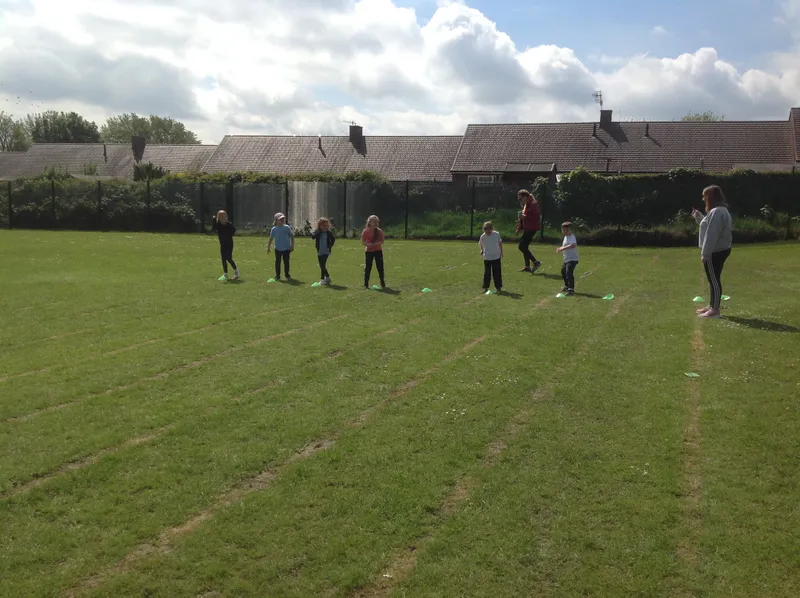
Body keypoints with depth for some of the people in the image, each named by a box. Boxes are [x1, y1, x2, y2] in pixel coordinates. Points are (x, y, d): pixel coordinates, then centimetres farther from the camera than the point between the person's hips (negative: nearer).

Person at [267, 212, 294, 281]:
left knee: (286, 262, 6)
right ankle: (277, 276, 15)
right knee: (277, 262, 4)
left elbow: (292, 236, 0)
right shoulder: (274, 229, -4)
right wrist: (269, 247, 7)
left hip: (286, 248, -1)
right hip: (278, 249, 1)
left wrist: (292, 246, -4)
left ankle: (287, 275, 21)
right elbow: (271, 238, 5)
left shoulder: (287, 227, -6)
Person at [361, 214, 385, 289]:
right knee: (368, 268, -1)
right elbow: (363, 242, -7)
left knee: (380, 267, 2)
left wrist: (377, 243, -18)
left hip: (378, 251, 2)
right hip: (369, 251, -2)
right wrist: (368, 244, -25)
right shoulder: (366, 231, -6)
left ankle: (383, 284, 11)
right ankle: (366, 284, 6)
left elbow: (381, 241, 2)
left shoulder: (379, 231, 0)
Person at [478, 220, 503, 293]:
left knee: (497, 273, 3)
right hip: (487, 258, 0)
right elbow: (480, 244, 12)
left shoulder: (496, 234, -8)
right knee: (487, 273, 2)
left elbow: (500, 243, 8)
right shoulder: (482, 237, -9)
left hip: (496, 257, 0)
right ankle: (485, 287, 11)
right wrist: (482, 250, 11)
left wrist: (501, 252, 11)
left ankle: (498, 287, 12)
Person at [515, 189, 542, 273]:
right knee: (524, 247, 11)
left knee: (522, 246, -12)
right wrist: (519, 228, 21)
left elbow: (537, 216, -22)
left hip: (531, 228, -10)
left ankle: (536, 262, -10)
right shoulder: (525, 205, 15)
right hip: (527, 228, 10)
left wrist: (525, 217, -26)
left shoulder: (533, 204, -14)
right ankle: (527, 266, 16)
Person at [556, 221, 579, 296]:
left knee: (569, 272, -24)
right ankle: (567, 286, 43)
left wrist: (563, 248, -41)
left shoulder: (572, 237, -19)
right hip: (566, 259, 11)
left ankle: (571, 289, -26)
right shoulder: (565, 237, 13)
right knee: (563, 271, 25)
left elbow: (573, 245, -39)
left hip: (572, 259, -11)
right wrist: (560, 248, 8)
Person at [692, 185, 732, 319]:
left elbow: (712, 235, -24)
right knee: (713, 279, 17)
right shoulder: (719, 210, 15)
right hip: (719, 250, 11)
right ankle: (712, 306, 26)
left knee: (714, 280, -6)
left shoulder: (717, 212, -21)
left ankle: (715, 310, -1)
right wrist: (699, 217, 15)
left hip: (715, 252, -11)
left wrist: (705, 253, -21)